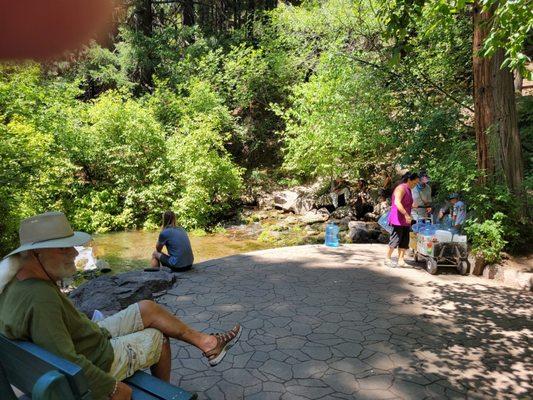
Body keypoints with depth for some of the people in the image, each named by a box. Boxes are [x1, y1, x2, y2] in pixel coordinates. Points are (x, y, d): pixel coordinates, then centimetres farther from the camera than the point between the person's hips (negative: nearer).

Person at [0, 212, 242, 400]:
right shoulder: (39, 299, -36)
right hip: (98, 363, -8)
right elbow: (67, 362, -36)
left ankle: (206, 343, 19)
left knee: (148, 309, 7)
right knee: (158, 336, 10)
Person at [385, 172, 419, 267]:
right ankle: (388, 259, 7)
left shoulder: (409, 190, 18)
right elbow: (397, 202, -25)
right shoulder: (401, 188, -12)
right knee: (396, 239, -6)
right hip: (397, 219, -9)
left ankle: (400, 260, 8)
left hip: (405, 220, 9)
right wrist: (406, 214, -30)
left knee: (405, 241, 5)